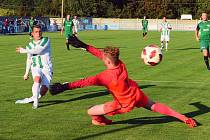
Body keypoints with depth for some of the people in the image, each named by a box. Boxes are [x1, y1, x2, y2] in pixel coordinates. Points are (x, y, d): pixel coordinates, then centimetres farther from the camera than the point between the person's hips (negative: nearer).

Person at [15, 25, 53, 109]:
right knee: (37, 79, -34)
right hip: (36, 68, 2)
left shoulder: (46, 40, -3)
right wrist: (27, 73, 20)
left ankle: (28, 100, 5)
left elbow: (39, 50, -19)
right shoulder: (30, 45, 11)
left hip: (47, 69, -2)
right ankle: (35, 101, -29)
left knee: (43, 92, -16)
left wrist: (24, 50, -13)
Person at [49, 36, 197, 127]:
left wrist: (66, 86, -49)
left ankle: (103, 121, 31)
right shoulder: (121, 64, -13)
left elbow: (88, 81, -42)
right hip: (137, 94, 7)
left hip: (125, 104, -7)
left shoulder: (107, 75, -32)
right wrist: (84, 46, 0)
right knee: (155, 106, 28)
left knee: (91, 112, -4)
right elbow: (101, 53, -3)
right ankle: (185, 119, 30)